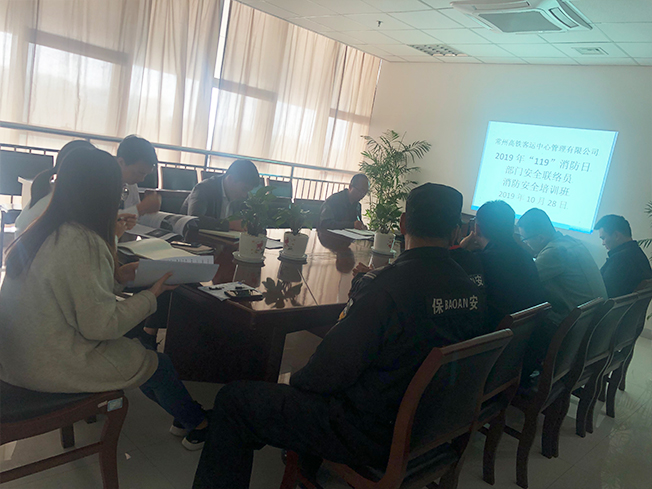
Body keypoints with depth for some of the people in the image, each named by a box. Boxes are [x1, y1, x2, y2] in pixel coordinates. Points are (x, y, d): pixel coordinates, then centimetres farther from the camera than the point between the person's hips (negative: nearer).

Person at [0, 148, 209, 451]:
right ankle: (198, 424, 30)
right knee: (157, 365, 6)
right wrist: (152, 294, -12)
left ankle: (183, 417, 32)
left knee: (137, 349, 19)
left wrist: (115, 276, 6)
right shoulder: (80, 242, -27)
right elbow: (100, 324, -24)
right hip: (55, 366, -9)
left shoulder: (46, 231, 2)